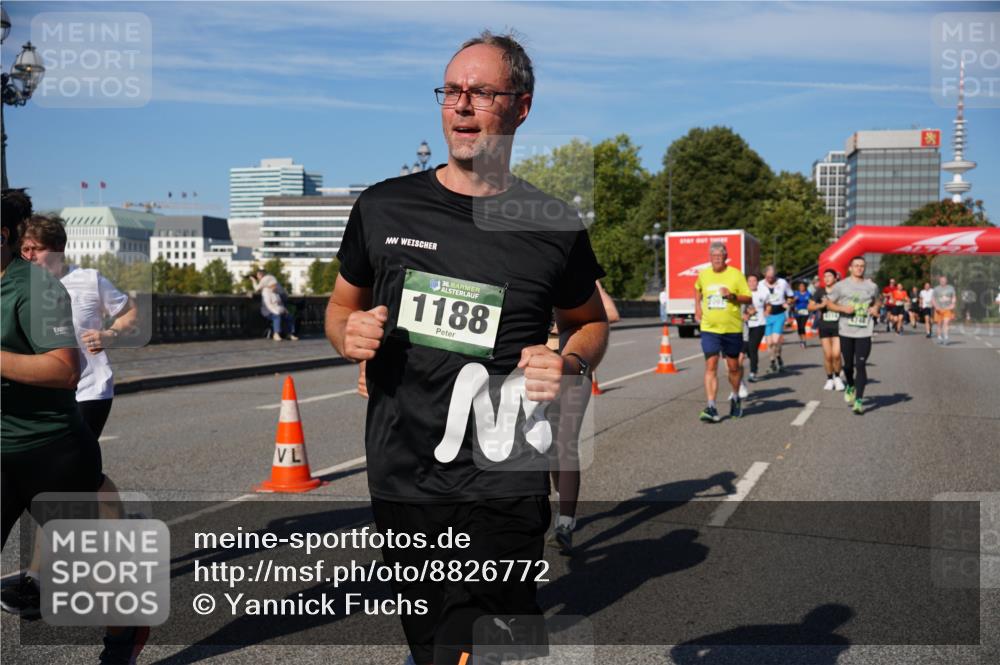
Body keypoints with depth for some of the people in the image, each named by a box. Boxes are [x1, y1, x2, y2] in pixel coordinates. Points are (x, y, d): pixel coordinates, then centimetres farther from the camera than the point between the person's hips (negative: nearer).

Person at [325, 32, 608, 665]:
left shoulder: (554, 225, 0)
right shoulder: (383, 207, 3)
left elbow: (590, 322, 15)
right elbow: (342, 305, 16)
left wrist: (570, 364, -6)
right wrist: (348, 334, -6)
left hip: (504, 487, -2)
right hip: (401, 478, 3)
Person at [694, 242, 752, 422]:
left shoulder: (736, 274, -4)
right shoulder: (703, 275, 4)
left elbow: (748, 299, -2)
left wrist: (732, 296, -19)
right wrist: (697, 307, 17)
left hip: (732, 328, -1)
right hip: (709, 328, 1)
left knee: (733, 366, 11)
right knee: (711, 366, -9)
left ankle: (736, 397, 37)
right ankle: (711, 408, -12)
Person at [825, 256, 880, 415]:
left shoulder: (872, 286, 7)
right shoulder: (841, 285, 1)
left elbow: (879, 300, 25)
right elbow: (829, 303, 5)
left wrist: (875, 307, 2)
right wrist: (843, 308, -12)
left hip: (864, 332, 0)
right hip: (846, 331, 0)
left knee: (861, 365, -9)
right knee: (848, 365, 12)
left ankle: (859, 400, -8)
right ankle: (850, 387, 42)